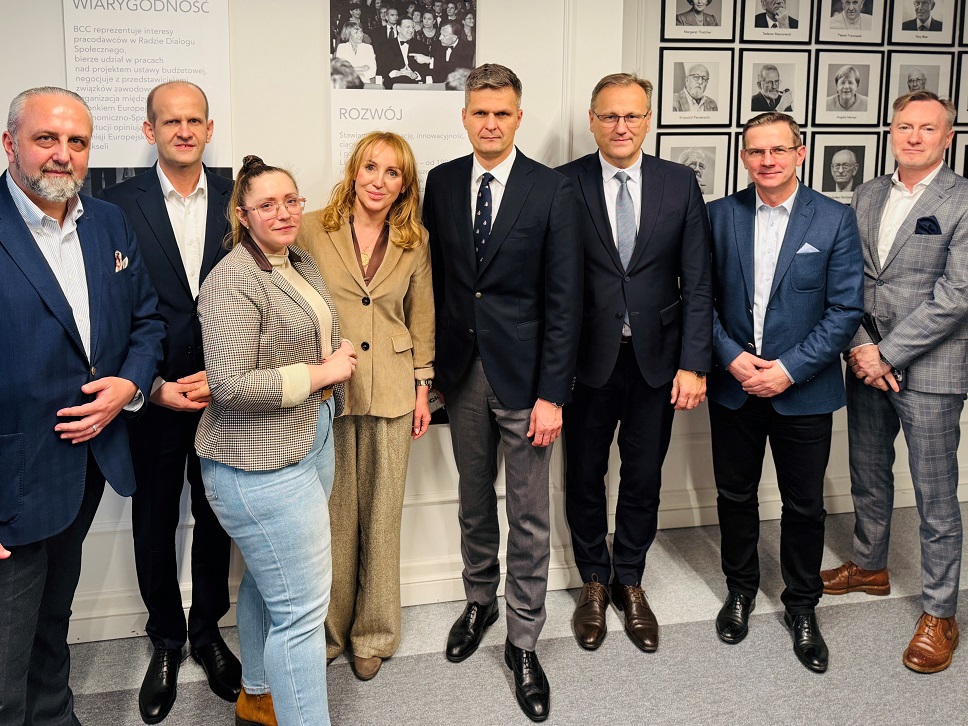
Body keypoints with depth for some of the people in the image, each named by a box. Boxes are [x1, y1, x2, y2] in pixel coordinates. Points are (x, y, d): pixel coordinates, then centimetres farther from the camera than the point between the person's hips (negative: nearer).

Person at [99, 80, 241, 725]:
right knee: (155, 521, 13)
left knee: (215, 517, 14)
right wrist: (152, 386, -13)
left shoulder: (237, 198, 0)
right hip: (152, 396, -1)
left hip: (223, 390, 1)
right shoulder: (120, 203, -4)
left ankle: (208, 630, 35)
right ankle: (166, 640, 34)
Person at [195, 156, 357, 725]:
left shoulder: (304, 265, 10)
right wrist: (319, 374, -18)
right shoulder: (234, 280, -18)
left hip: (312, 440, 9)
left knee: (267, 581, 23)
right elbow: (232, 384, -25)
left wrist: (340, 359, 6)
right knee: (302, 608, -4)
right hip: (262, 463, -9)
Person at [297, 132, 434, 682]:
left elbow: (422, 321, 10)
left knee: (382, 513, 9)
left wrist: (422, 390, 7)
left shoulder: (414, 243, 5)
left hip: (390, 393, 2)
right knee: (333, 512, 7)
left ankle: (374, 633, 26)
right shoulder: (312, 230, -1)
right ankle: (330, 627, 26)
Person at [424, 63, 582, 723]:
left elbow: (563, 299, -10)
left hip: (523, 372, -3)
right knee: (474, 500, 19)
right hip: (462, 370, 4)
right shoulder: (442, 182, 3)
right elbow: (435, 276, 8)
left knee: (529, 518, 5)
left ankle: (523, 642, 21)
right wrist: (431, 367, 4)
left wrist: (552, 394, -14)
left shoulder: (553, 191, -9)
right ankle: (480, 602, 41)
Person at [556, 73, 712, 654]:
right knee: (585, 477, 12)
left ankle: (630, 583, 34)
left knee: (644, 479, 13)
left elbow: (697, 283, -1)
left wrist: (693, 364, -7)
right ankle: (594, 583, 34)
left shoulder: (680, 184, 0)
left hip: (657, 360, 1)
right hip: (587, 360, -1)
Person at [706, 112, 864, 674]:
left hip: (803, 390, -1)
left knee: (805, 506, 10)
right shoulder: (719, 216, 0)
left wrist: (790, 369, -15)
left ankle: (802, 605, 31)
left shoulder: (835, 219, -5)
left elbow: (846, 308, -8)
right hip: (733, 385, 2)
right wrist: (732, 356, -13)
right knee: (735, 496, 15)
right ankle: (741, 588, 37)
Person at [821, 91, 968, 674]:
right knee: (868, 477, 19)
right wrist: (860, 346, -6)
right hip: (867, 363, 6)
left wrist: (886, 353, -15)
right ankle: (869, 566, 40)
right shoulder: (867, 196, 9)